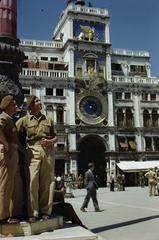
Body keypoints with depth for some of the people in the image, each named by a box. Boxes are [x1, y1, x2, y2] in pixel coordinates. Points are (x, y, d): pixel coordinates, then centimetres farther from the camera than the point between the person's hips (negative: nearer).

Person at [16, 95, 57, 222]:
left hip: (48, 151, 3)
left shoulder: (48, 119, 15)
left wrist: (50, 141, -3)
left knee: (47, 182, 2)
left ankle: (45, 211, 11)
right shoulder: (24, 120, 6)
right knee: (32, 182, -9)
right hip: (33, 151, -3)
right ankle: (33, 213, -2)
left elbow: (55, 137, 17)